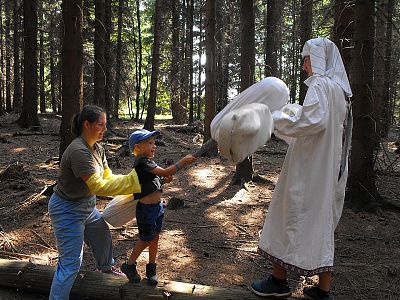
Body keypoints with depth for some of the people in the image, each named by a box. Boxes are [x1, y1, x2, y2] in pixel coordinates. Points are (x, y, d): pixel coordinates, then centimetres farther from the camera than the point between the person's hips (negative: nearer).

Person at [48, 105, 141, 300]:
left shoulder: (97, 148, -1)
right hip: (67, 210, -9)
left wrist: (133, 184, -12)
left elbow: (108, 177, 0)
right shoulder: (79, 151, -31)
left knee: (103, 235, 28)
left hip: (86, 205, 10)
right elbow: (98, 187, -34)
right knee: (71, 263, -5)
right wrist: (132, 180, -32)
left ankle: (105, 267, 55)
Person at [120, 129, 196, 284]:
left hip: (157, 206, 9)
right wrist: (184, 161, -29)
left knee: (155, 238, 16)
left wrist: (164, 180, 1)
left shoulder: (147, 161, 10)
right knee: (146, 239, 7)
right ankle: (129, 265, 27)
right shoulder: (142, 162, -22)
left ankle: (151, 268, 31)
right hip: (146, 209, -9)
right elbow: (164, 172, -32)